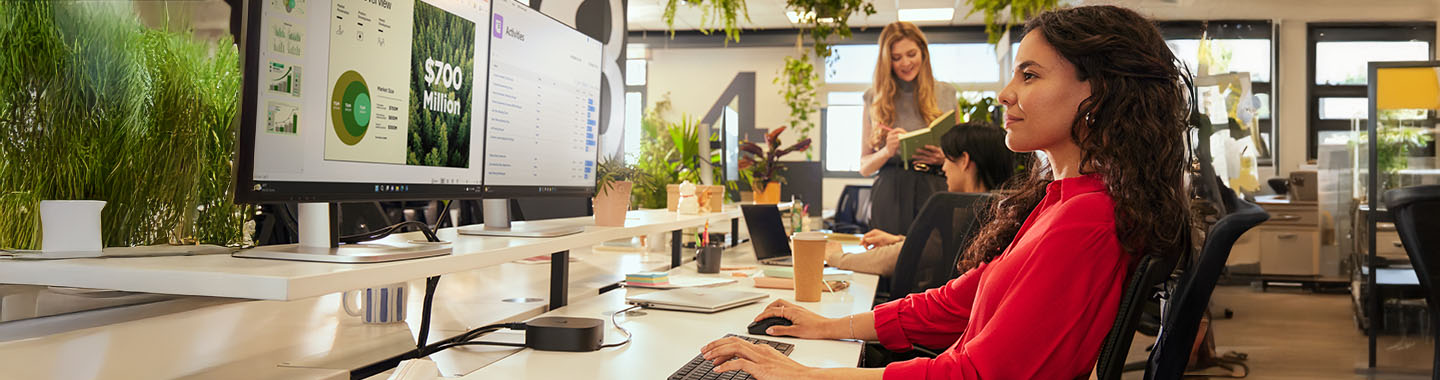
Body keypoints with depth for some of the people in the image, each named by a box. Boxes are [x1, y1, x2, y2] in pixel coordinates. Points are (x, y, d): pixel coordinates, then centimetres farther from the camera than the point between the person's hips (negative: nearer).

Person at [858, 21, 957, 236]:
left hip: (934, 192, 0)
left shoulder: (946, 95, 11)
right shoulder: (875, 99, 9)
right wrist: (887, 151, -10)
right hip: (890, 197, 0)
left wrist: (944, 158, -7)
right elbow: (864, 167, 9)